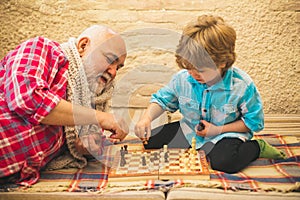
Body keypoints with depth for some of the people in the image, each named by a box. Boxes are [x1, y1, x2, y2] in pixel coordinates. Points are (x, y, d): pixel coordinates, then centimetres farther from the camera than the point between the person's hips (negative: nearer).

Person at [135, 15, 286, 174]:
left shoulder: (241, 85, -23)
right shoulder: (183, 78, -14)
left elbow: (254, 121, -12)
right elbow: (162, 99, 3)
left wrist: (218, 130, -20)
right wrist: (147, 118, -18)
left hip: (225, 133, -5)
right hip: (189, 130, 5)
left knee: (223, 161, -36)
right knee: (150, 142, -4)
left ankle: (257, 147, -4)